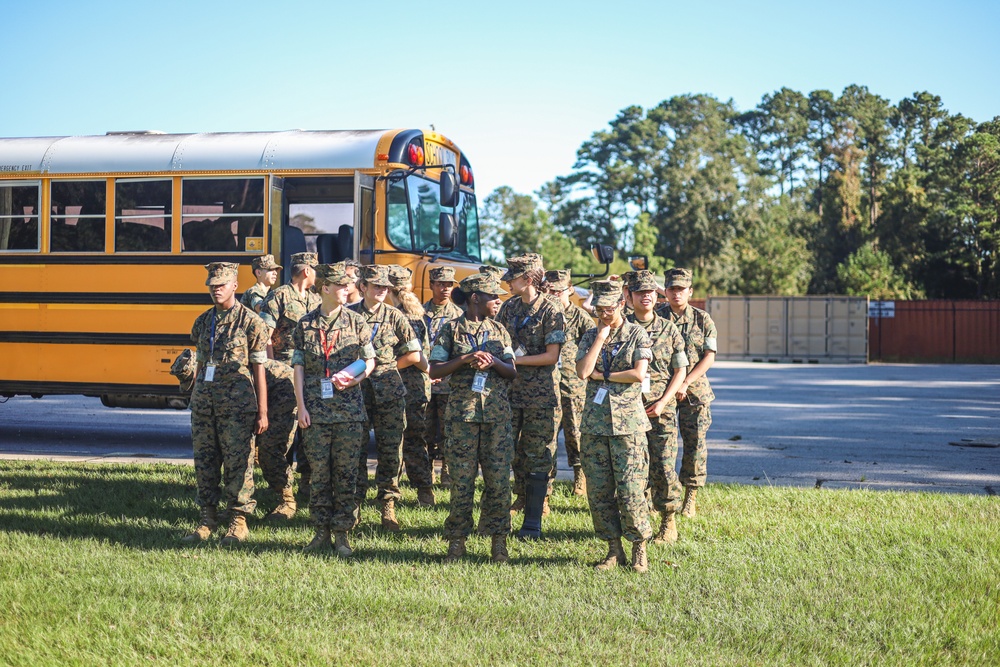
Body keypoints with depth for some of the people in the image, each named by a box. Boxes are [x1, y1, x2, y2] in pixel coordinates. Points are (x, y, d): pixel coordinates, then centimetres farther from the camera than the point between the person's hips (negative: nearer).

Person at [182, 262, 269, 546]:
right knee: (204, 461, 8)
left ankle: (238, 522, 6)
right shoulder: (203, 321, 12)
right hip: (203, 401, 6)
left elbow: (259, 370, -4)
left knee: (238, 461, -2)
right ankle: (207, 519, 17)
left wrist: (262, 413, -7)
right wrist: (195, 401, 17)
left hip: (237, 403, -5)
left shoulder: (250, 321, -4)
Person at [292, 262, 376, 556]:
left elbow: (370, 360, 9)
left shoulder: (356, 322, 5)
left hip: (349, 410, 0)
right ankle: (321, 532, 12)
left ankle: (342, 534, 8)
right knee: (319, 472, 3)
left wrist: (355, 378, -12)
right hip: (316, 410, 0)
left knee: (346, 472, 1)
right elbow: (299, 366, 5)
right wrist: (301, 406, -1)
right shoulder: (305, 324, 5)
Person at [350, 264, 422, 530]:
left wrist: (388, 367, 3)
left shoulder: (395, 317, 6)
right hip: (356, 388, 0)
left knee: (391, 449, 1)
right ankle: (354, 505, 9)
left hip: (389, 392, 0)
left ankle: (388, 506, 8)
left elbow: (414, 355, 7)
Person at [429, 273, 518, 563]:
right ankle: (457, 540, 9)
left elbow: (512, 372, 11)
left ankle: (498, 541, 7)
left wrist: (494, 362, -9)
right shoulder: (450, 329, 2)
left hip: (497, 413, 3)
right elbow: (434, 370, -2)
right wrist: (466, 359, -14)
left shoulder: (499, 331, 13)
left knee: (499, 479, 0)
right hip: (462, 412, -3)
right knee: (461, 479, -1)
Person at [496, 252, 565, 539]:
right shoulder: (509, 307, 9)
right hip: (510, 388, 5)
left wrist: (516, 359, -17)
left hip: (540, 394, -5)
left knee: (536, 457, -1)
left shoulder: (551, 312, -8)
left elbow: (551, 356, -13)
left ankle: (532, 522, 3)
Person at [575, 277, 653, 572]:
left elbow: (639, 374, -11)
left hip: (628, 422, -4)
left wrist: (601, 375, -5)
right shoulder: (590, 336, 11)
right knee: (598, 491, 3)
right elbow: (582, 371, -5)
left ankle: (639, 550, 6)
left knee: (631, 490, -7)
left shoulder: (637, 334, 3)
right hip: (594, 423, 4)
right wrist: (601, 337, -5)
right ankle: (613, 550, 13)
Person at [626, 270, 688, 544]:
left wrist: (662, 402, -6)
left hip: (661, 408, 0)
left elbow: (680, 370, 5)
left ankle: (668, 523, 7)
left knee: (664, 467, -5)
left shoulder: (668, 329, 6)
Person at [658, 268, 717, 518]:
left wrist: (685, 383, -12)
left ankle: (691, 497, 9)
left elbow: (709, 357, -2)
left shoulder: (703, 319, 3)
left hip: (694, 391, 0)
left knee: (695, 442, 0)